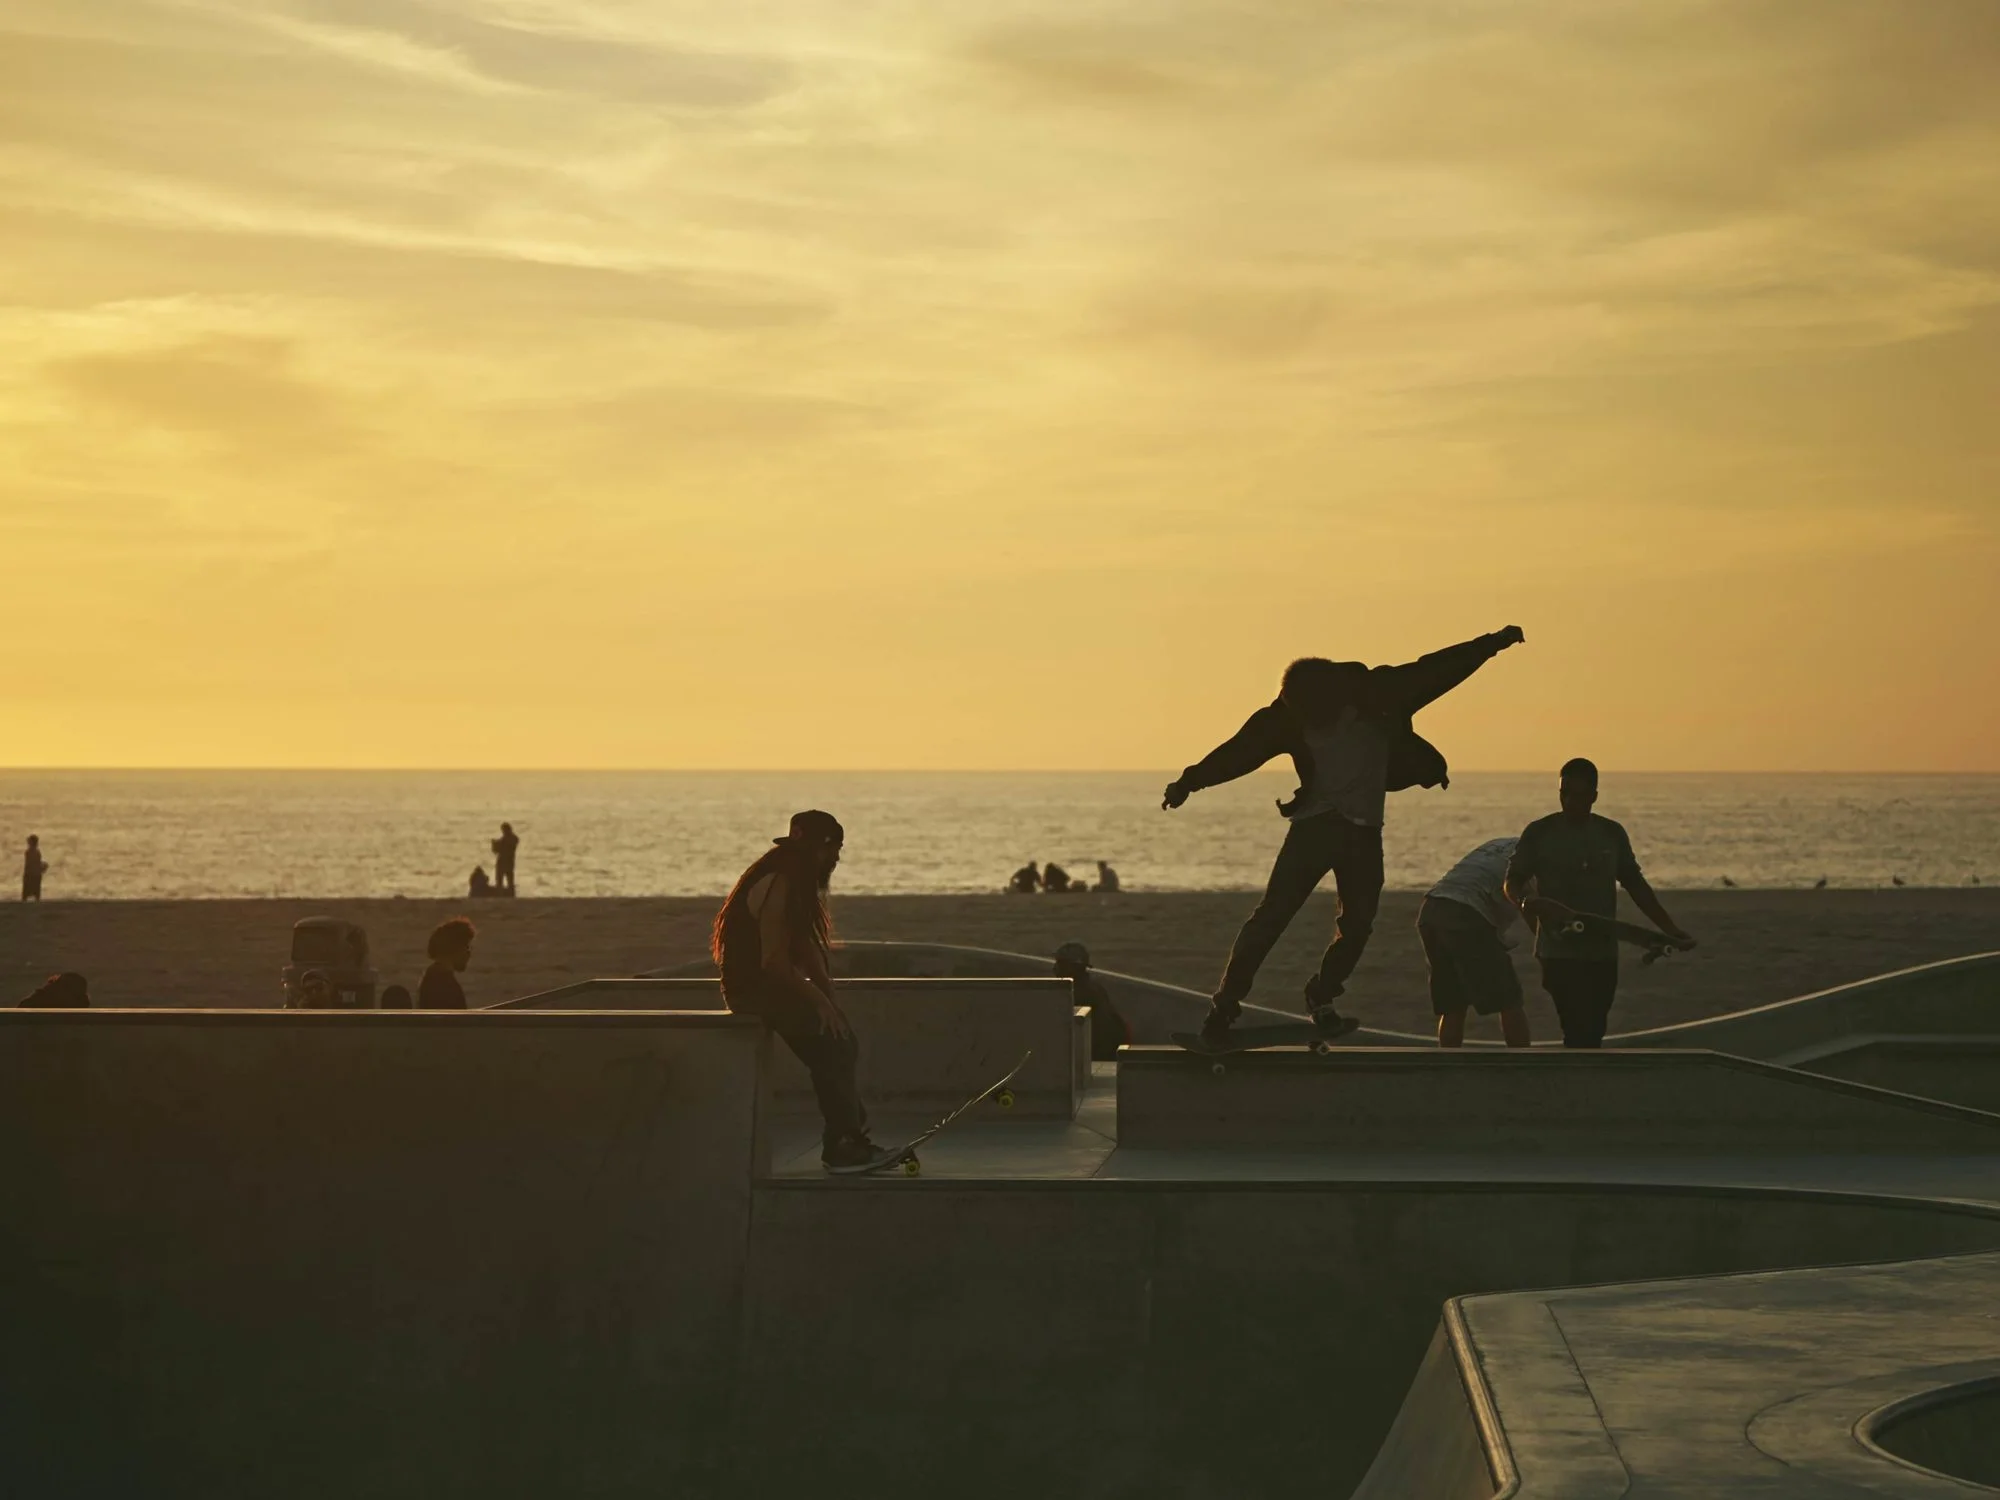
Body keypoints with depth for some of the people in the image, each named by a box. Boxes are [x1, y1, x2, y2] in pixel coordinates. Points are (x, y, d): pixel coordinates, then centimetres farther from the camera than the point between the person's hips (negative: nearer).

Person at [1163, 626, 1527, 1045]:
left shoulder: (1375, 698, -7)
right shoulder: (1290, 717, -9)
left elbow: (1436, 670, -4)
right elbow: (1242, 749, -10)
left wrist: (1491, 644, -6)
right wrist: (1191, 780, -17)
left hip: (1364, 831, 2)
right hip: (1315, 822, -2)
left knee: (1357, 923, -2)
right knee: (1273, 913, -10)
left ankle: (1321, 1000, 14)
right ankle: (1225, 1003, -9)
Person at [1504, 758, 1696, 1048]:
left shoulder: (1612, 834, 8)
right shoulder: (1539, 833, -2)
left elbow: (1635, 884, 13)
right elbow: (1513, 882, 0)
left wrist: (1670, 929, 7)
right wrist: (1527, 901, -24)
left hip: (1603, 953, 4)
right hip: (1560, 954, -4)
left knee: (1593, 1033, 7)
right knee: (1579, 1031, -14)